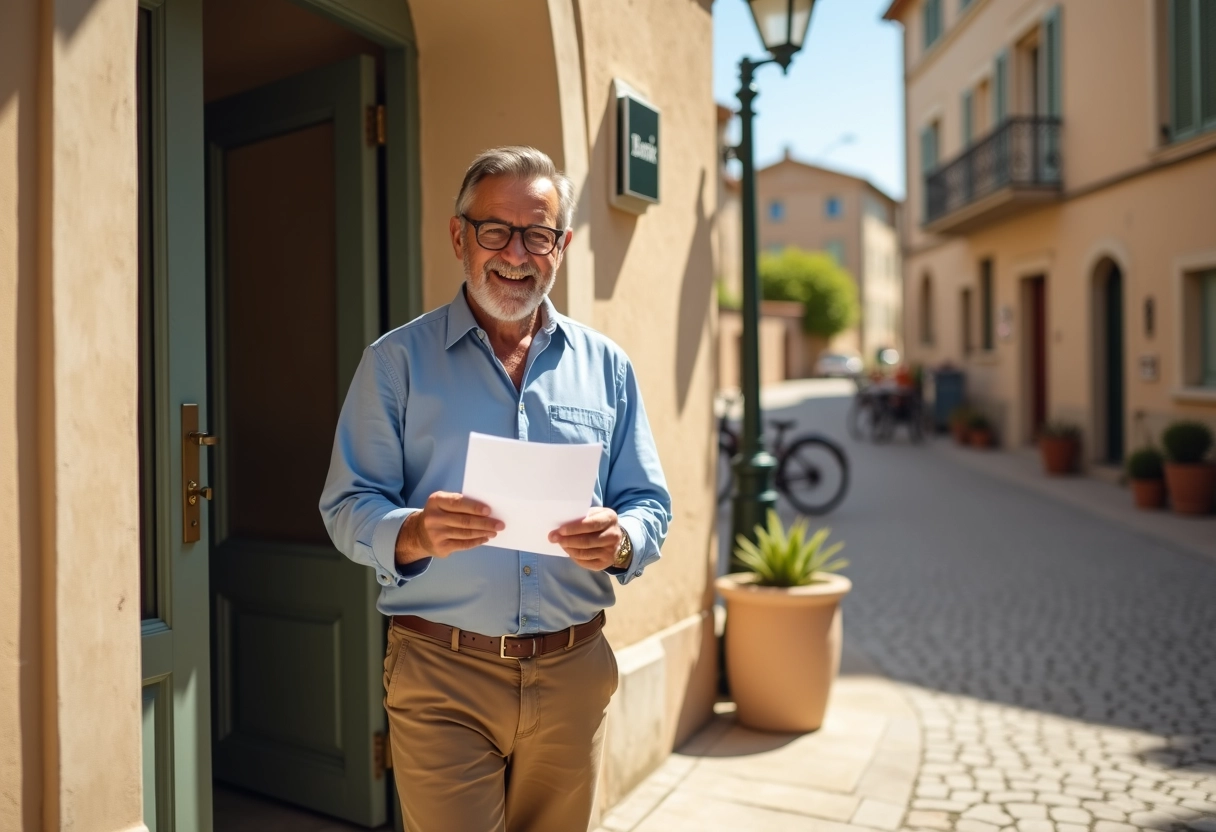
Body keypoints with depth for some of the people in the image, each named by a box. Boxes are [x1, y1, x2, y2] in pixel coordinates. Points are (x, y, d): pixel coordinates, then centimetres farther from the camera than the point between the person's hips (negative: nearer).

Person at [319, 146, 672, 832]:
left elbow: (650, 506, 7)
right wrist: (415, 534, -25)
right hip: (440, 676, -2)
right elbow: (349, 507, -3)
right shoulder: (397, 360, 0)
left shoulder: (606, 366, 7)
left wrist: (620, 541, -16)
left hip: (574, 673, 3)